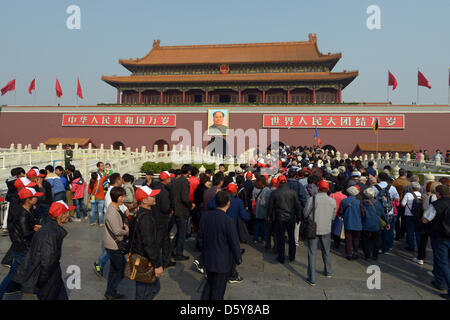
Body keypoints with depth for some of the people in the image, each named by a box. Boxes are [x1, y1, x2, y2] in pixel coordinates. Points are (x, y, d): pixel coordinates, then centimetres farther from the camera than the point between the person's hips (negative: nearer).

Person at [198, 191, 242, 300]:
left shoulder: (205, 216, -7)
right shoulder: (227, 220, -25)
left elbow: (200, 236, 4)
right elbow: (234, 243, -17)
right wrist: (238, 260, -2)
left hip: (207, 259, 5)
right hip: (222, 262, -5)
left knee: (209, 283, 26)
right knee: (218, 290, 13)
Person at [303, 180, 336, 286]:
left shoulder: (312, 199, -16)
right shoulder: (333, 201, -5)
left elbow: (305, 214, -10)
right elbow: (333, 217, 4)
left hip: (313, 229, -3)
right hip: (326, 230, 4)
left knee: (312, 254, 3)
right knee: (326, 252, 23)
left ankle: (312, 279, 5)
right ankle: (328, 272, 41)